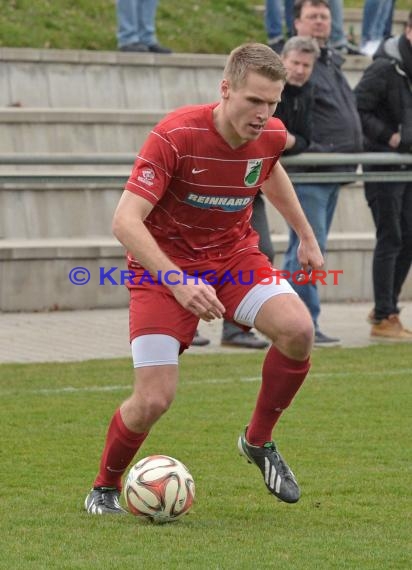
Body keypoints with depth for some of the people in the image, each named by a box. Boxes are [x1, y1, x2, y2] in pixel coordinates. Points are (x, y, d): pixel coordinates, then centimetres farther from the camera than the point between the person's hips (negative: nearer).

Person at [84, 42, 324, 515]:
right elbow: (125, 222, -32)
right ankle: (104, 489, 17)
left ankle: (259, 441, 1)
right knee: (153, 400, -14)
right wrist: (179, 282, -43)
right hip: (165, 266, -4)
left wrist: (306, 235, 26)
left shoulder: (271, 135, -10)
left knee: (297, 330, -25)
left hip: (234, 256, 4)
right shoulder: (175, 136, -27)